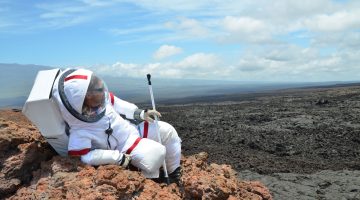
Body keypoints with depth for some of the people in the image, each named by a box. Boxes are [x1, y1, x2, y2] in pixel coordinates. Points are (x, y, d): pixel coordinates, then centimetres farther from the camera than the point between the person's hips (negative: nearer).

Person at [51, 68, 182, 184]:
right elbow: (86, 156, -33)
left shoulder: (102, 98, -16)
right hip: (126, 148, -7)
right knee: (156, 153, -27)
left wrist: (141, 113, -1)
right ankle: (150, 178, 9)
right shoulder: (80, 130, -34)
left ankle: (174, 172, 25)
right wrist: (119, 158, -31)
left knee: (167, 130, 6)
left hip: (133, 127, 8)